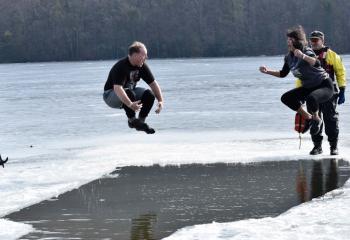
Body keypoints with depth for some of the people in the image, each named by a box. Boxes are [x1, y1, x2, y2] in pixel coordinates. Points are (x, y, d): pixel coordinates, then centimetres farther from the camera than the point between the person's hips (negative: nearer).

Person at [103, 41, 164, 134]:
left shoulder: (142, 66, -7)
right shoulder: (121, 66, -29)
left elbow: (153, 83, 1)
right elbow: (117, 88, -42)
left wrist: (160, 101, -13)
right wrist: (130, 104, -54)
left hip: (130, 90, 7)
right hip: (111, 95, -7)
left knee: (149, 94, -16)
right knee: (129, 93, -37)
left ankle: (141, 121, -3)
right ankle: (132, 120, -18)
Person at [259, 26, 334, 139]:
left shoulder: (307, 51, -21)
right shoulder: (289, 57, 2)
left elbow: (317, 64, -42)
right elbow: (283, 74, 16)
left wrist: (303, 56, -55)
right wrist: (267, 71, 4)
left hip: (324, 85, -8)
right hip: (309, 87, 8)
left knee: (311, 98, -38)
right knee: (286, 98, -2)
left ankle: (316, 119, -6)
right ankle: (308, 118, 10)